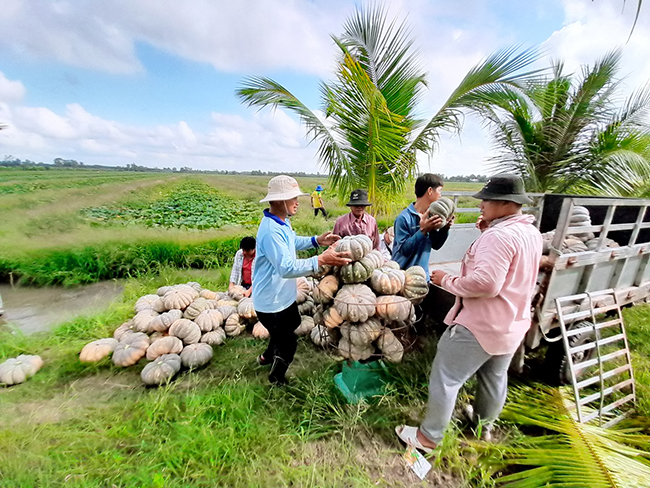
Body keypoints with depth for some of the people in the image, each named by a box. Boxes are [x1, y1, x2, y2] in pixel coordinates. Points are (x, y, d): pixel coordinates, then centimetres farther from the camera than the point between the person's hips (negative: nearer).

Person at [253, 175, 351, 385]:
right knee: (288, 342, 10)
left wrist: (317, 240, 3)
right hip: (272, 301, -10)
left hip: (284, 295, 10)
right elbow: (287, 268, -38)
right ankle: (276, 380, 40)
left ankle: (267, 356, 57)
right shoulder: (271, 231, -33)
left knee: (291, 325, 32)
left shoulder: (282, 222, 2)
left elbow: (292, 242, 17)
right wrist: (321, 260, -42)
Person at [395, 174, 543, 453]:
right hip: (512, 324, 10)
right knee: (495, 377, 26)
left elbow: (485, 283, -33)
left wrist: (446, 281, -20)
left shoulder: (498, 236, -25)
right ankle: (484, 426, 50)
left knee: (445, 377, 4)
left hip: (480, 325, -10)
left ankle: (429, 437, 20)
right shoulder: (531, 232, 6)